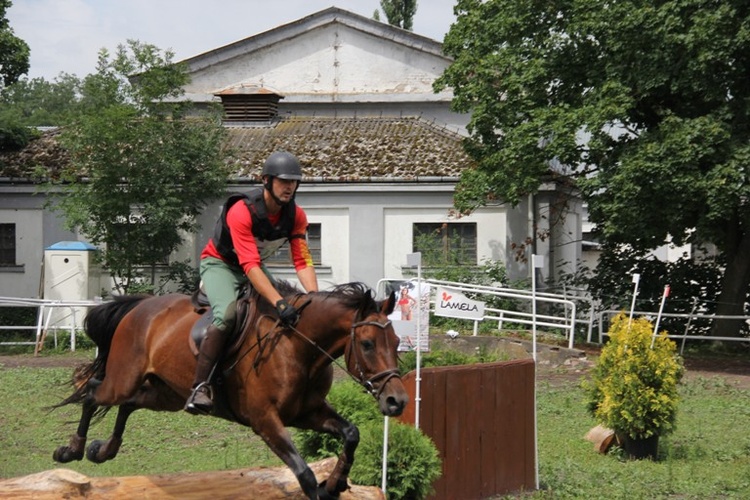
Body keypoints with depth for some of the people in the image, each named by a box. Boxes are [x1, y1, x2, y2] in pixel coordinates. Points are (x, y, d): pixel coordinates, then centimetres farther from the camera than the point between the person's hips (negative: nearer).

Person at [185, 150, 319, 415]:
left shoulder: (296, 216, -13)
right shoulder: (241, 212, -32)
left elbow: (302, 261, -16)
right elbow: (250, 266, -39)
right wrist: (278, 302, -48)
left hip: (255, 268, 7)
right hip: (220, 264, -7)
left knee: (297, 308, -6)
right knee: (226, 313, -33)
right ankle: (200, 387, -33)